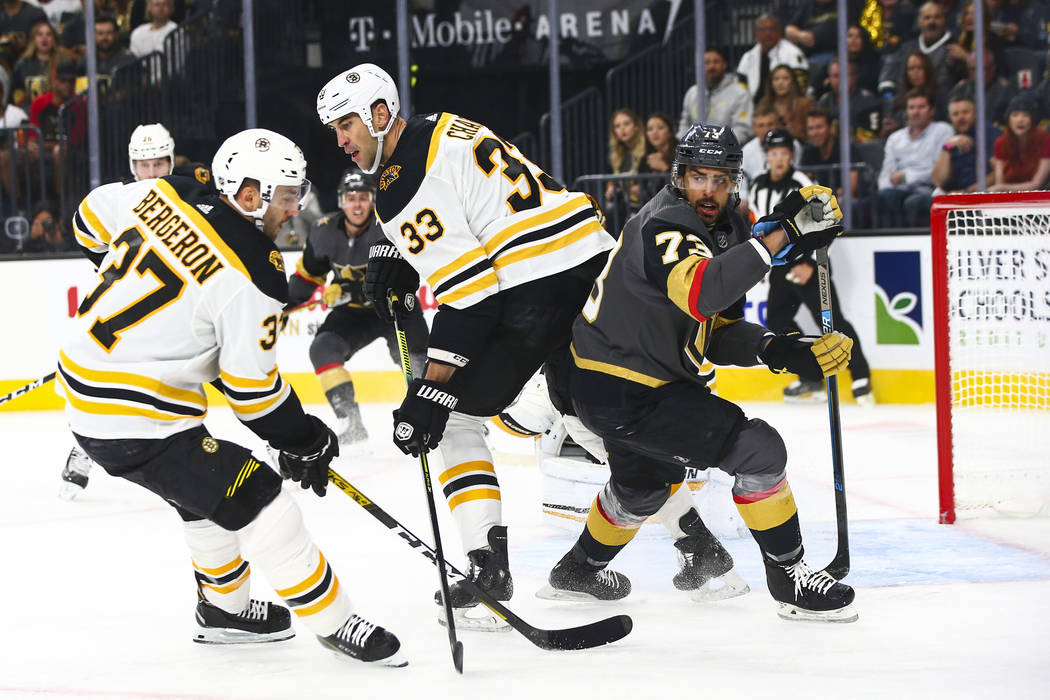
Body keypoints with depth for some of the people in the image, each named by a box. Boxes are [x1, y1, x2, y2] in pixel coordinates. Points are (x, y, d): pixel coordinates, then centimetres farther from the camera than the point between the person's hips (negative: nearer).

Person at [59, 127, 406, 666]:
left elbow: (93, 217, 18)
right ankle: (333, 622, 1)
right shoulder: (249, 277, -21)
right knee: (256, 500, -6)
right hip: (137, 421, -9)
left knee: (209, 492, 26)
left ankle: (225, 610, 42)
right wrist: (306, 442, 1)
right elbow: (251, 388, -14)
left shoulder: (166, 194, -1)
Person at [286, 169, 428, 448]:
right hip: (353, 312, 4)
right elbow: (308, 273, 11)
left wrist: (349, 292, -44)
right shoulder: (325, 231, -6)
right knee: (322, 349, -17)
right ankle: (351, 423, -17)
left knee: (418, 360, -18)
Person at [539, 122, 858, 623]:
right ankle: (790, 579, -4)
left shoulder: (726, 233, 8)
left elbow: (717, 333, 7)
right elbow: (701, 293, -44)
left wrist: (776, 350, -12)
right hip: (617, 391, -11)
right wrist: (781, 235, -45)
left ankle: (579, 571, 58)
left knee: (646, 479, 36)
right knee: (757, 450, -17)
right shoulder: (666, 225, -23)